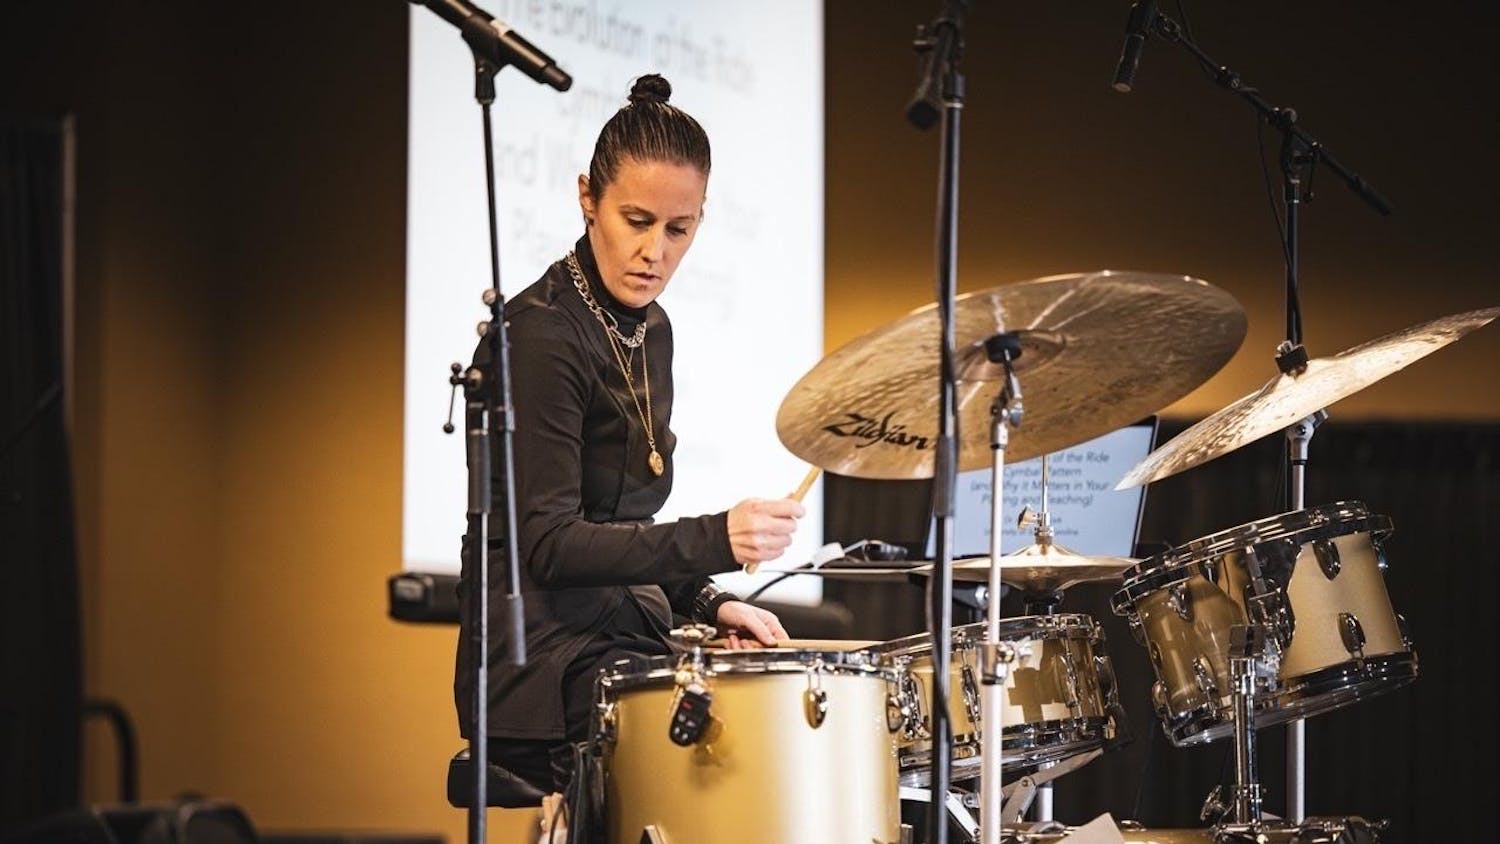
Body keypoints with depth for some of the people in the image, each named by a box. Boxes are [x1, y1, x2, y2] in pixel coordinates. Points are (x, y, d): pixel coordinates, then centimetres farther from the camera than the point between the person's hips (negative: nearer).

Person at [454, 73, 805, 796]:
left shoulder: (649, 330, 14)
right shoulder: (541, 335, -13)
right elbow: (547, 543, -20)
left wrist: (707, 602, 7)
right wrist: (713, 539, -31)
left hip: (623, 640, 9)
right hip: (545, 661, -9)